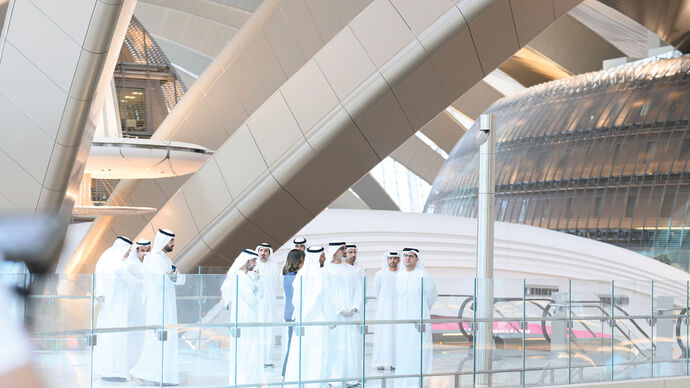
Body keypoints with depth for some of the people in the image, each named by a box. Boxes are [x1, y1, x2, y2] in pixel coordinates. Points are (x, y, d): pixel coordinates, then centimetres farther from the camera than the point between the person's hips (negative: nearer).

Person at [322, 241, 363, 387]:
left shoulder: (350, 269, 13)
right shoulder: (326, 269, -3)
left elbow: (358, 288, 10)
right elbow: (327, 293, -7)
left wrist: (355, 308, -3)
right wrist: (339, 310, -11)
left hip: (350, 314, 5)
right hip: (334, 313, -5)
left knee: (351, 344, 2)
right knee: (335, 345, -5)